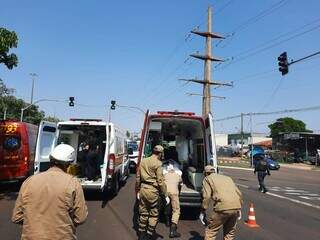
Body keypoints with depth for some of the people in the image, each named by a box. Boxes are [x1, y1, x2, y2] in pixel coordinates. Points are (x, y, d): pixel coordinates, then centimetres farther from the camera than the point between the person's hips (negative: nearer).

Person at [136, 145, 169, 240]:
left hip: (143, 189, 7)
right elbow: (160, 181, -14)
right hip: (152, 191, -6)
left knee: (143, 213, 17)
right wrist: (166, 195, -8)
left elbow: (138, 178, 13)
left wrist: (137, 191, 21)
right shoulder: (158, 163, -12)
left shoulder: (143, 161, 9)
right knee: (154, 214, 8)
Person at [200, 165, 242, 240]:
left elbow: (206, 197, -3)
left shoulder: (207, 179, 12)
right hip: (236, 207, 6)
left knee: (211, 231, 10)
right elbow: (239, 194, 22)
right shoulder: (227, 178, 29)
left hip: (222, 207, -6)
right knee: (230, 232, 25)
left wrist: (203, 211, 4)